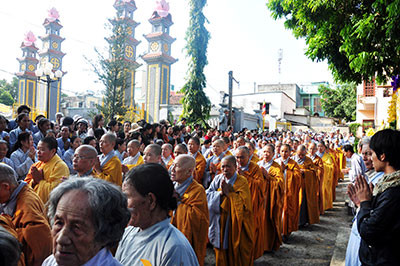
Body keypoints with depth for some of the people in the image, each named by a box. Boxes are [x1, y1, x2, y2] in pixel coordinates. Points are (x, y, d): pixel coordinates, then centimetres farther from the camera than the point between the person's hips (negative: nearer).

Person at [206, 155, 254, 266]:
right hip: (220, 224, 3)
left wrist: (228, 192, -20)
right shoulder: (217, 179, 3)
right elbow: (207, 195, -5)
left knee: (236, 255, 9)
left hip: (236, 224, -3)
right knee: (221, 256, 14)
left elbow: (243, 203, -18)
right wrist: (220, 192, -20)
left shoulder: (242, 182, -8)